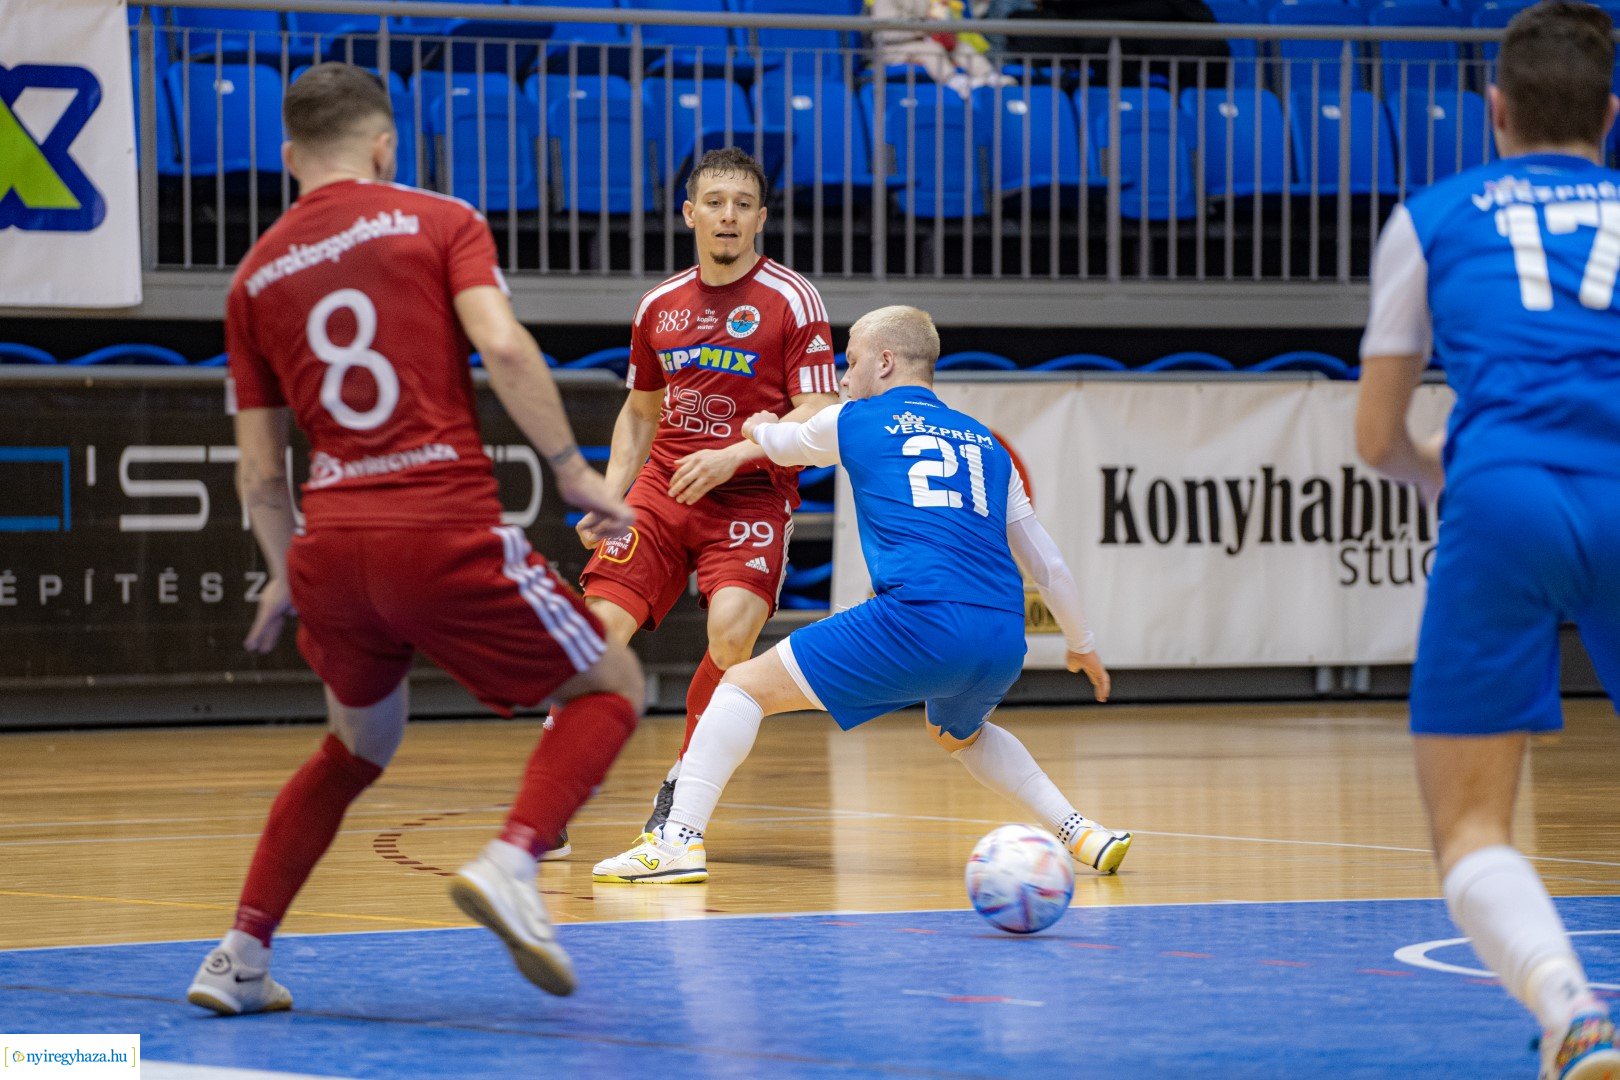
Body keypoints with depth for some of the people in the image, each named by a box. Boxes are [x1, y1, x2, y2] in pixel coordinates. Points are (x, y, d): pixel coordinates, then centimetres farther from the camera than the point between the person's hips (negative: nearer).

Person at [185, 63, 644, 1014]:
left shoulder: (256, 275, 16)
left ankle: (240, 956, 21)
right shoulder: (439, 222, 6)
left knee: (362, 743, 28)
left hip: (331, 545, 5)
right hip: (446, 534, -5)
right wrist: (572, 468, -5)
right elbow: (502, 345, -12)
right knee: (610, 686, 12)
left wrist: (286, 577, 30)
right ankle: (511, 864, -13)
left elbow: (259, 470, 16)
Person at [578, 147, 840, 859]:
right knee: (599, 627, -10)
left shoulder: (791, 300, -4)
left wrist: (735, 454, -21)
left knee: (732, 629, -28)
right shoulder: (659, 306, 11)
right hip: (661, 492, 4)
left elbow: (819, 417, -9)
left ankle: (682, 787, -6)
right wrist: (608, 493, 10)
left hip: (752, 497, -4)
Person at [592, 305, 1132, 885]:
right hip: (1004, 642, 6)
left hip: (920, 620, -6)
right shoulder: (986, 444, 24)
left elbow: (783, 445, 36)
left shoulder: (855, 421, 14)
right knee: (959, 735, 38)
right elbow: (1046, 563, 28)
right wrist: (1082, 643, 42)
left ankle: (681, 840, -11)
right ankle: (1083, 833, 28)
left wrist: (761, 427, 60)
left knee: (745, 686, 4)